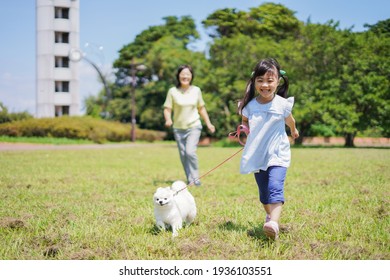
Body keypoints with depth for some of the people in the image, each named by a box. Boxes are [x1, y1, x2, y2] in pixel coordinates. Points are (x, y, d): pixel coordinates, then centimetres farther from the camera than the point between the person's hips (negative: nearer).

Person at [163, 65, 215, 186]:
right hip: (178, 128, 1)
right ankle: (190, 180, 17)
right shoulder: (173, 91, -5)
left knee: (190, 151, -19)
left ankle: (195, 178, -7)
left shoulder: (196, 90, 2)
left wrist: (208, 123, 14)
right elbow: (167, 108, -4)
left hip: (194, 127, -1)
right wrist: (168, 119, -24)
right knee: (183, 155, 5)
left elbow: (201, 108, 14)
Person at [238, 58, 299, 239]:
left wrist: (294, 131, 32)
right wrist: (244, 128, 1)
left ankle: (274, 224, -36)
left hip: (278, 154, -3)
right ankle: (269, 215, 39)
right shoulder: (250, 105, -5)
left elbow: (289, 120, 15)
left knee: (275, 187, -23)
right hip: (257, 155, 3)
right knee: (263, 191, 15)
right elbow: (244, 120, 20)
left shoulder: (282, 104, -9)